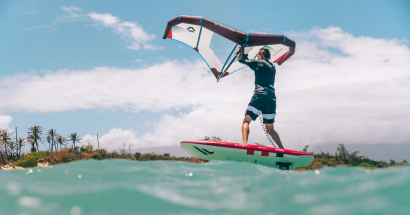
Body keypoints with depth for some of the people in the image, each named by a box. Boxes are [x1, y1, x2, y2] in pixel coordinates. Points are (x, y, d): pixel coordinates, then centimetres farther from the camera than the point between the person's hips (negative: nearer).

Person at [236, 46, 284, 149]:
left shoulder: (258, 62, 4)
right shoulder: (272, 67, 24)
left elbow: (241, 59, 10)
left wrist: (241, 52, 32)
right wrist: (244, 55, 41)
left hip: (260, 95, -7)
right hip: (272, 98, 7)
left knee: (246, 121, -10)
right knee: (270, 129, 14)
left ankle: (245, 144, -32)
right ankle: (283, 150, 9)